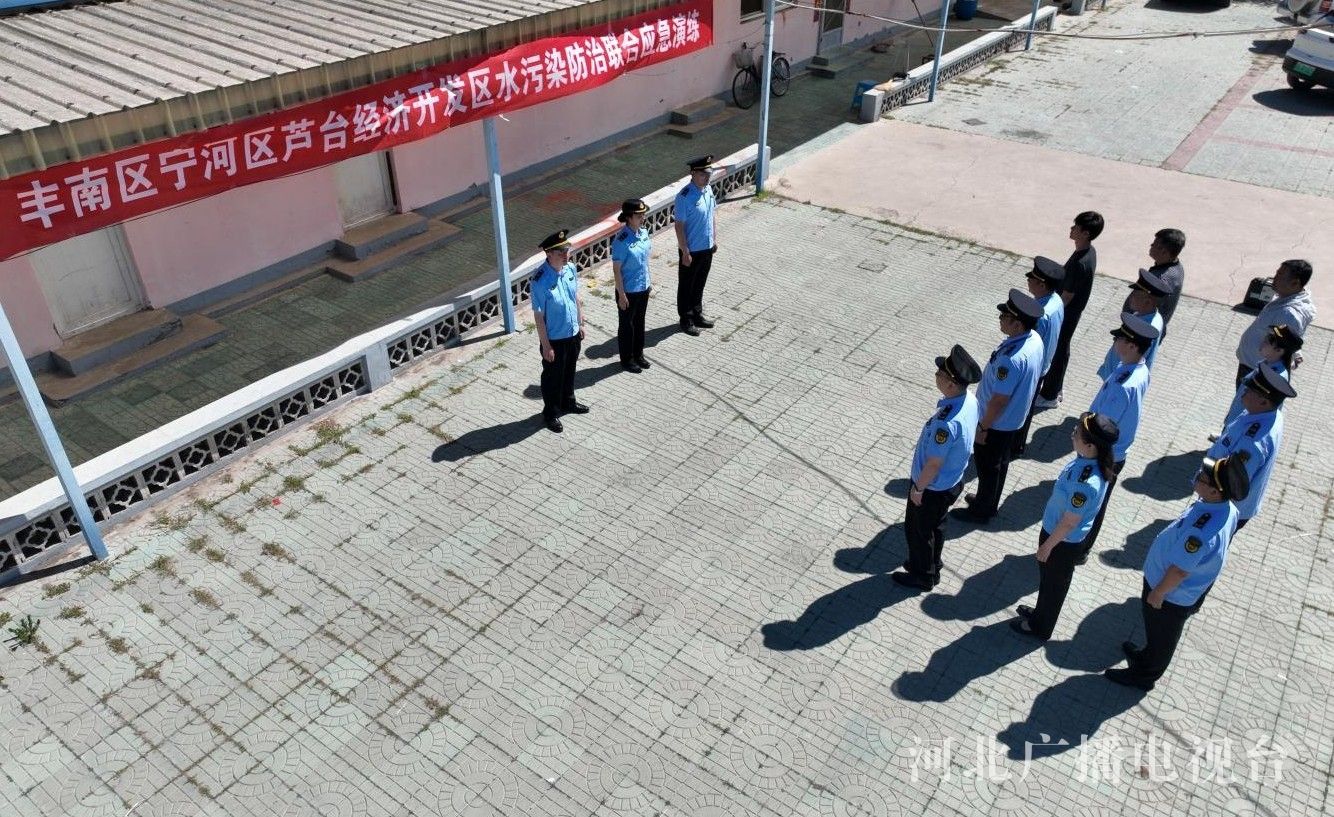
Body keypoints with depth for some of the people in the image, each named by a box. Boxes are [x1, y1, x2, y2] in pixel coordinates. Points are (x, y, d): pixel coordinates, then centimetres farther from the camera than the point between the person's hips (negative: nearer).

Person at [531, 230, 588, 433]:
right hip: (554, 338, -6)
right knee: (552, 377, 13)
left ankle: (568, 402, 49)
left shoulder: (570, 268, -8)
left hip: (573, 333, 6)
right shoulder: (541, 280, -28)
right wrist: (546, 345, -18)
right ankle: (550, 413, 32)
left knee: (569, 371, 26)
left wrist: (581, 324, 14)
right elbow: (539, 316, -22)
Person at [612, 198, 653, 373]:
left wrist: (649, 280, 16)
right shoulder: (622, 240, -24)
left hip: (643, 287, 7)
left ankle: (638, 354, 38)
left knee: (639, 322, 21)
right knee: (626, 325, 11)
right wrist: (621, 295, -18)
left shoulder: (643, 232, -2)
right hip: (628, 290, -7)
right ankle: (626, 359, 26)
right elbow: (616, 269, -19)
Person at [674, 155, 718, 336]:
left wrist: (714, 239, 12)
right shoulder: (685, 197, -24)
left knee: (700, 284, 22)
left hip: (707, 248, 7)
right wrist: (685, 252, -19)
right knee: (686, 286, 11)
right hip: (691, 250, -7)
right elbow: (679, 226, -21)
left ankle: (697, 314, 38)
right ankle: (686, 320, 25)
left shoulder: (708, 190, -1)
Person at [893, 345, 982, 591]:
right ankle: (931, 565, 51)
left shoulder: (947, 422, -41)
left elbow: (934, 464, -29)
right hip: (953, 481, 8)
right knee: (934, 527, 29)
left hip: (932, 488, -8)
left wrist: (918, 488, -12)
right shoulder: (970, 401, -12)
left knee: (918, 531, 18)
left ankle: (922, 576, 40)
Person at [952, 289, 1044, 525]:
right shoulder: (1035, 339, -9)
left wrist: (983, 427, -16)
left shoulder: (1012, 358, -38)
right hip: (1014, 418, 9)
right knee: (1001, 463, 26)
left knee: (987, 466, 14)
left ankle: (981, 511, 34)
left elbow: (999, 400, -30)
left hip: (997, 422, -9)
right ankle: (989, 502, 47)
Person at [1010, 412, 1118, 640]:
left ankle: (1040, 627, 42)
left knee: (1053, 583, 18)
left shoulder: (1086, 483, -41)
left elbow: (1069, 523, -27)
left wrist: (1047, 545, -12)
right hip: (1062, 534, 7)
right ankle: (1042, 611, 54)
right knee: (1048, 578, 30)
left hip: (1064, 541, -7)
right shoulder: (1089, 460, -14)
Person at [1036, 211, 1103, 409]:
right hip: (1072, 310, 9)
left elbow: (1067, 297, -25)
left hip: (1067, 313, -9)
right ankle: (1056, 387, 40)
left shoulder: (1080, 263, -32)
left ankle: (1049, 396, 21)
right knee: (1061, 349, 23)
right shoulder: (1089, 251, -2)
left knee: (1056, 351, 6)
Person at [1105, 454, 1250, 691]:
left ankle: (1143, 675, 45)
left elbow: (1180, 571, -31)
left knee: (1161, 636, 20)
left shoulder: (1202, 529, -44)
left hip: (1172, 594, -7)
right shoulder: (1226, 507, -16)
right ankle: (1148, 657, 58)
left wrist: (1158, 592, -14)